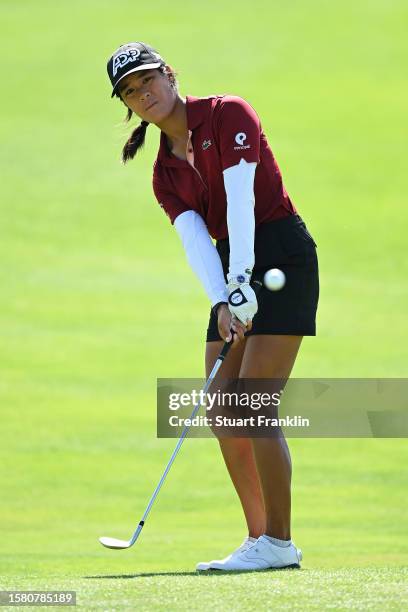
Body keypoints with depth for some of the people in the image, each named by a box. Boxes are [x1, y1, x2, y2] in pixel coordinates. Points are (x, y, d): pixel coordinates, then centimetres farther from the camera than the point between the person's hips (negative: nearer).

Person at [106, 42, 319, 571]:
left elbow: (240, 200, -17)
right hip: (233, 278, 8)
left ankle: (279, 543, -11)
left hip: (283, 258, -8)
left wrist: (240, 283, -25)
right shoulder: (165, 172, 12)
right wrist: (222, 303, -20)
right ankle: (260, 539, 9)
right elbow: (194, 238, -3)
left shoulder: (229, 115, -7)